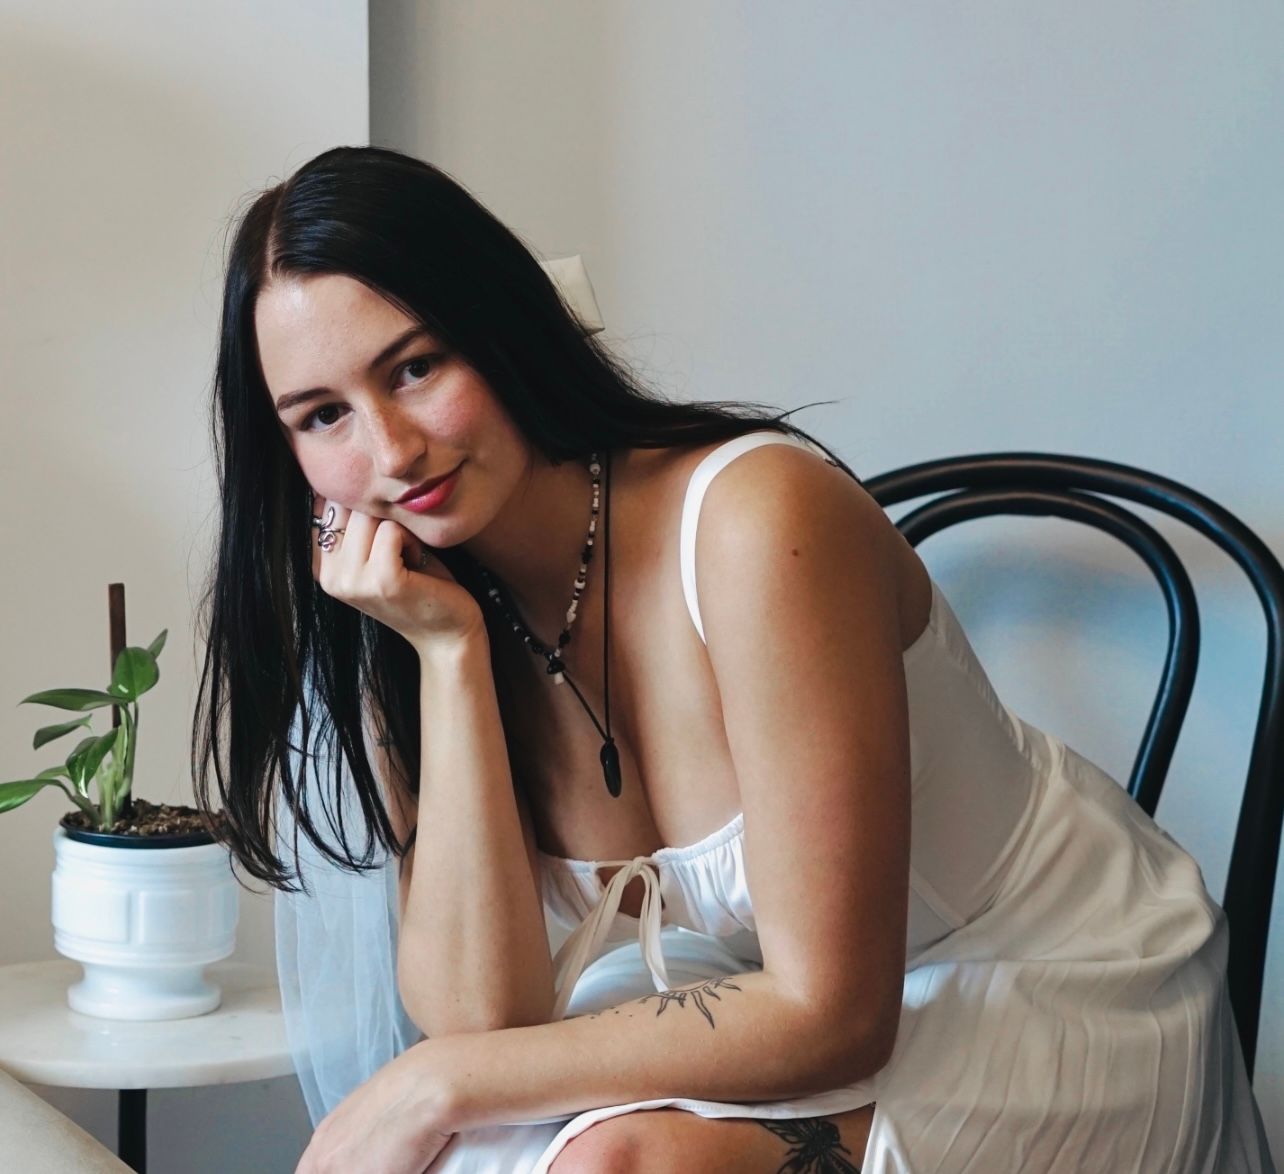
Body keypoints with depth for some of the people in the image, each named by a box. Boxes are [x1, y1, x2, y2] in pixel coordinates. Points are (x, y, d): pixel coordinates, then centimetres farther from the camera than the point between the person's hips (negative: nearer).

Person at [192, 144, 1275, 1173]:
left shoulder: (758, 518, -24)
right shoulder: (418, 617, -5)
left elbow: (830, 1014, -23)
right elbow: (480, 1017, -14)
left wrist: (439, 1085, -21)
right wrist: (449, 652, -20)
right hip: (784, 1006, 5)